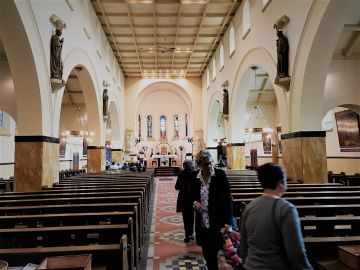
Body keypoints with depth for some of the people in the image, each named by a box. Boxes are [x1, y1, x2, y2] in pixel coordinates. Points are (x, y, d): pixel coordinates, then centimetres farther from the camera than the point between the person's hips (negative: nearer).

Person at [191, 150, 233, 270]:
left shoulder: (220, 174, -10)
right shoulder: (194, 176, 0)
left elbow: (227, 198, -10)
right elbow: (191, 195, 12)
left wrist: (228, 222, -14)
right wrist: (195, 202, -11)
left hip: (217, 222, -3)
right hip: (202, 222, 4)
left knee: (212, 253, 1)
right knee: (207, 253, 14)